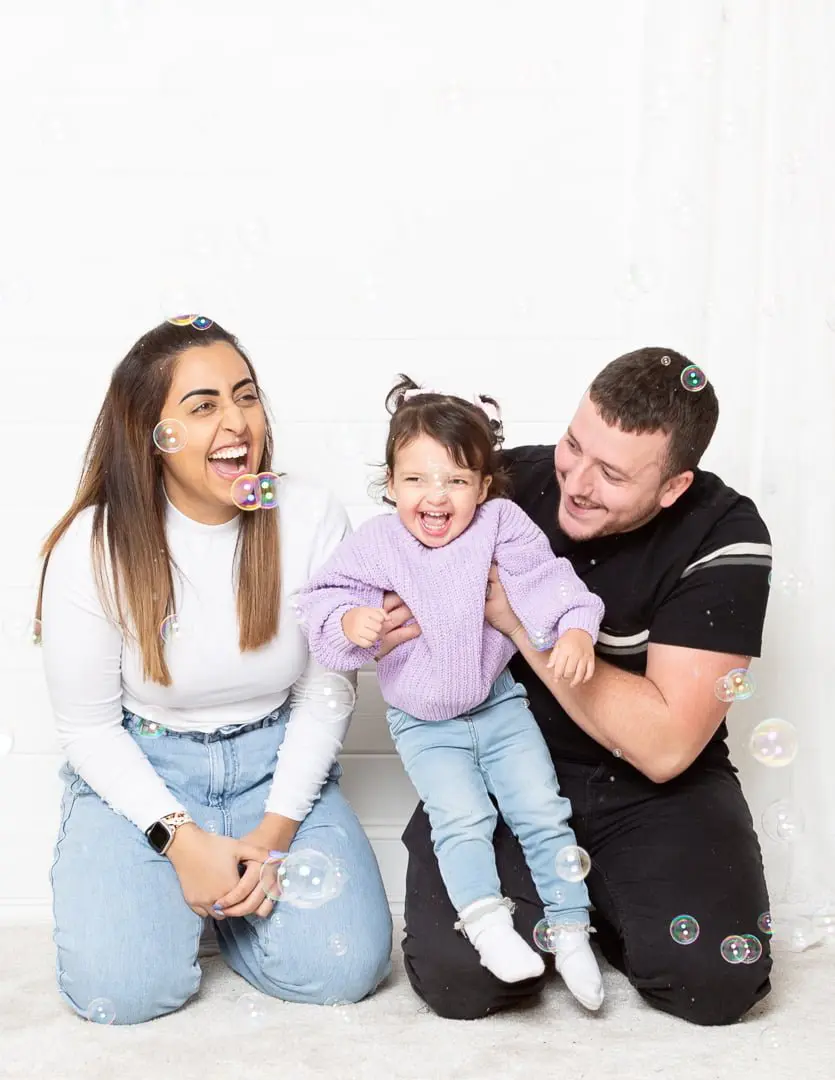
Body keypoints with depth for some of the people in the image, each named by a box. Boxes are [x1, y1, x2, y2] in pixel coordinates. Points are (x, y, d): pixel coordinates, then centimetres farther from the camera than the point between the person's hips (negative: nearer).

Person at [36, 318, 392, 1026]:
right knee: (121, 991, -20)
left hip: (276, 762, 2)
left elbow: (325, 692, -4)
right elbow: (87, 725, -7)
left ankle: (227, 898, 16)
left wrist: (276, 828, -13)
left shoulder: (313, 521, -12)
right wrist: (181, 839, -18)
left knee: (346, 968, -15)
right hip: (138, 768, -1)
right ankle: (185, 882, 14)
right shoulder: (94, 549, -16)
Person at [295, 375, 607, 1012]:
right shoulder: (376, 544, -12)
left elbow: (547, 580, -18)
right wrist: (349, 620, -28)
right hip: (423, 725, -1)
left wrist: (575, 630, -35)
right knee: (461, 816, -18)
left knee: (542, 809, -1)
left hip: (498, 704, 1)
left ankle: (569, 931, 8)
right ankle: (488, 924, -13)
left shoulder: (501, 526, -13)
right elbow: (323, 597, -7)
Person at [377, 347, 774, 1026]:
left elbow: (663, 746, -22)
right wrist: (379, 632, -18)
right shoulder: (507, 481, -10)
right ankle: (553, 912, 13)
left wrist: (525, 620, -25)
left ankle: (591, 906, 10)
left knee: (718, 979, -23)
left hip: (651, 788, 0)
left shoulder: (725, 539, -15)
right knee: (456, 975, -22)